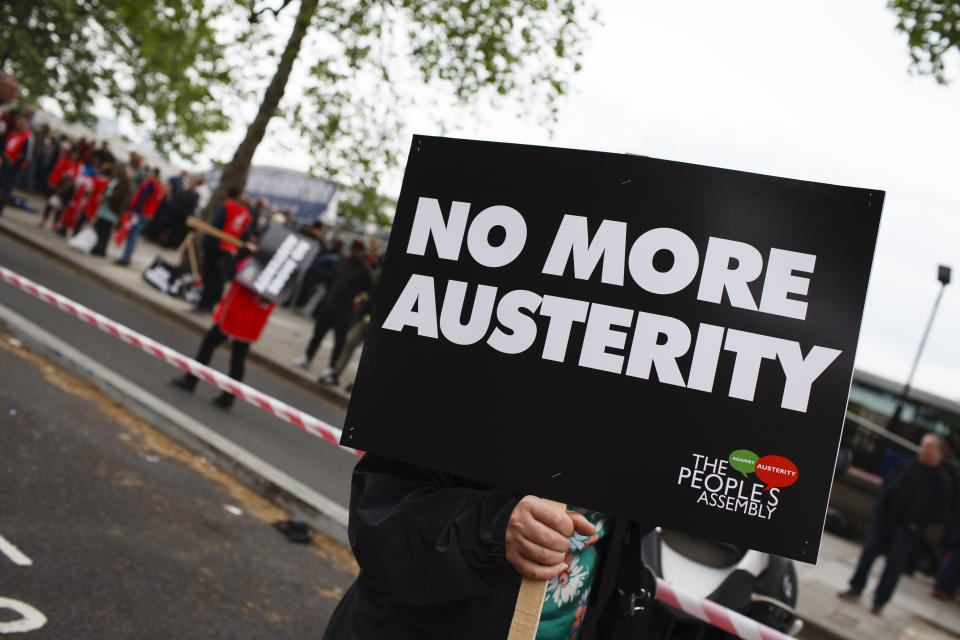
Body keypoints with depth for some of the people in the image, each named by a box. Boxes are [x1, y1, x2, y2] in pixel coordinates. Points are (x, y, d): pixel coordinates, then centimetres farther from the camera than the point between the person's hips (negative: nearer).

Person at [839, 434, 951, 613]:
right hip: (883, 520, 3)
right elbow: (887, 486, 11)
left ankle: (879, 601, 14)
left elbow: (936, 507, -4)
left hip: (907, 529, -3)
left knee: (894, 565, 2)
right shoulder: (905, 466, 7)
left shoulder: (941, 479, -2)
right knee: (868, 553, 5)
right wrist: (880, 508, -1)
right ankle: (856, 589, 18)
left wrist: (917, 523, -12)